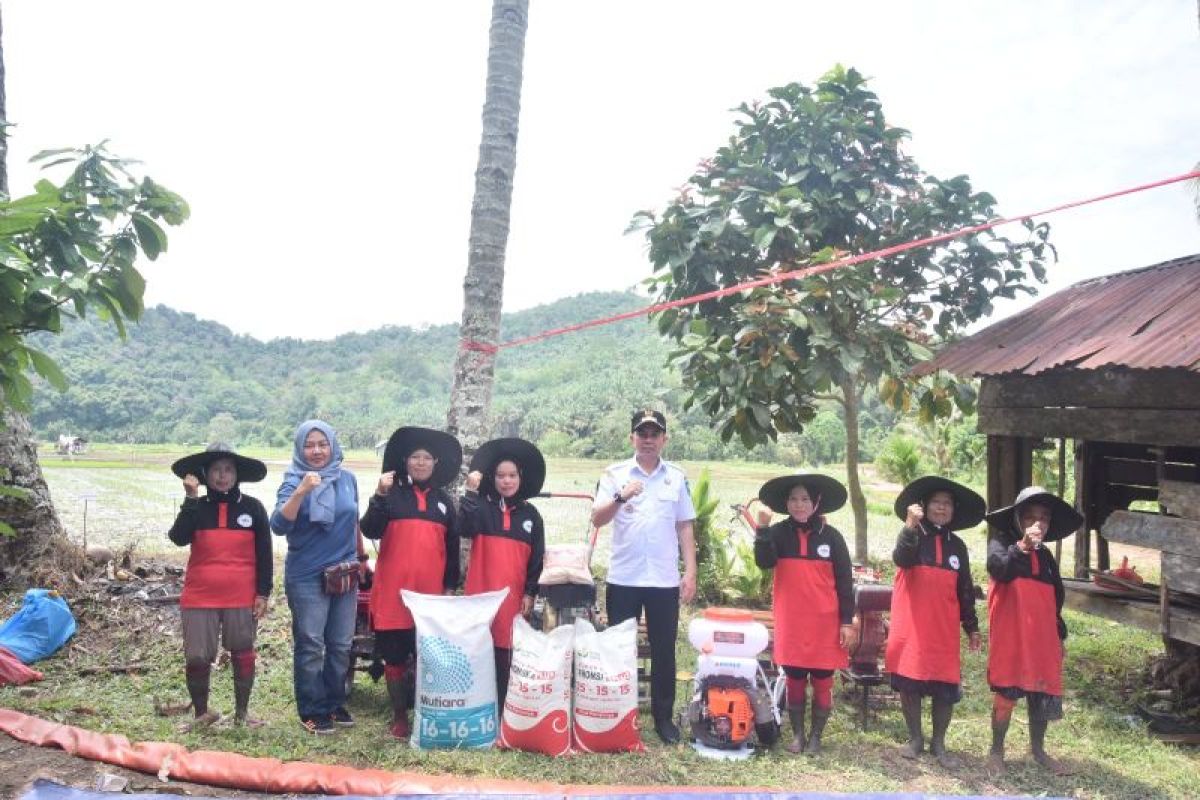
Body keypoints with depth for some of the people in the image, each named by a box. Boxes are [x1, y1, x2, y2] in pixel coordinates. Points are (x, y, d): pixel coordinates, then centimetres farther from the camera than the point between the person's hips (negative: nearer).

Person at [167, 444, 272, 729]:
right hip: (200, 598, 1)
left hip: (242, 598, -1)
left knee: (242, 654, 9)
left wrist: (263, 593, -2)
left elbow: (264, 554, 2)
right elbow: (178, 538, -15)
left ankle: (242, 711, 25)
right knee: (197, 657, 3)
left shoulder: (252, 508, 0)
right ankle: (202, 712, 23)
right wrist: (191, 498, -18)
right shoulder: (196, 507, 4)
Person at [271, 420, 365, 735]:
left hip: (345, 575, 4)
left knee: (341, 645, 11)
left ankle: (335, 704, 24)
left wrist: (360, 557, 22)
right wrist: (301, 491, -34)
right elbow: (279, 525, -23)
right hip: (307, 578, -4)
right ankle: (312, 711, 11)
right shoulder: (294, 482, -8)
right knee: (310, 646, -1)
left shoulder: (347, 479, 4)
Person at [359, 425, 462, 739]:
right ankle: (399, 716, 17)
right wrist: (380, 495, -22)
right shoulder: (392, 494, 3)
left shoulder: (443, 500, 12)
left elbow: (452, 546, 14)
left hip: (431, 593, 2)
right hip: (393, 591, -2)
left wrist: (450, 585, 9)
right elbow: (370, 531, -11)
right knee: (395, 657, 6)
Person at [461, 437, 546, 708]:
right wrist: (471, 491, -20)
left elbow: (537, 557, 10)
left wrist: (530, 593, 4)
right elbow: (465, 528, -16)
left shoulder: (530, 514, 10)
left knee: (506, 660, 1)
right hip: (482, 594, -1)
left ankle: (502, 714, 10)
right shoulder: (481, 507, 4)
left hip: (514, 596, 1)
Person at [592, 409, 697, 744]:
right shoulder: (614, 474, 0)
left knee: (664, 651, 8)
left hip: (665, 579, 1)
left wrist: (690, 572, 3)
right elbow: (597, 519, -8)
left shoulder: (677, 477, 6)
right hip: (623, 578, -1)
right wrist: (620, 497, -25)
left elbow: (684, 528, 9)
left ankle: (663, 716, 20)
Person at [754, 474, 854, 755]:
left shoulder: (831, 536, -1)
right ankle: (797, 734, 23)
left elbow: (845, 581, 1)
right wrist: (763, 529, -28)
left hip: (825, 623, -1)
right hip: (791, 623, 1)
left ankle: (816, 736, 20)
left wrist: (847, 621, -2)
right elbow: (764, 562, -17)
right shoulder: (779, 533, 0)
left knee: (822, 681, 6)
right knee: (795, 680, 8)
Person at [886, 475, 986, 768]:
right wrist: (910, 525, -36)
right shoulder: (912, 536, -2)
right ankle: (915, 738, 22)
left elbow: (965, 589, 12)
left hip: (944, 626, 3)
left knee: (946, 687, 2)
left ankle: (938, 744, 18)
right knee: (909, 682, 5)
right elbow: (901, 559, -25)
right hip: (911, 624, -2)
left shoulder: (957, 545, 9)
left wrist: (971, 626, 10)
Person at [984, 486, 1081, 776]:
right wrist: (1022, 547, -40)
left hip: (1042, 637, 6)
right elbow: (998, 567, -26)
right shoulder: (1002, 542, -4)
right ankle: (996, 750, 15)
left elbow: (1056, 598, 20)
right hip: (1010, 636, -6)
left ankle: (1038, 750, 28)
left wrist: (1060, 635, 19)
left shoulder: (1046, 556, 15)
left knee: (1042, 694, 10)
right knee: (1005, 695, -1)